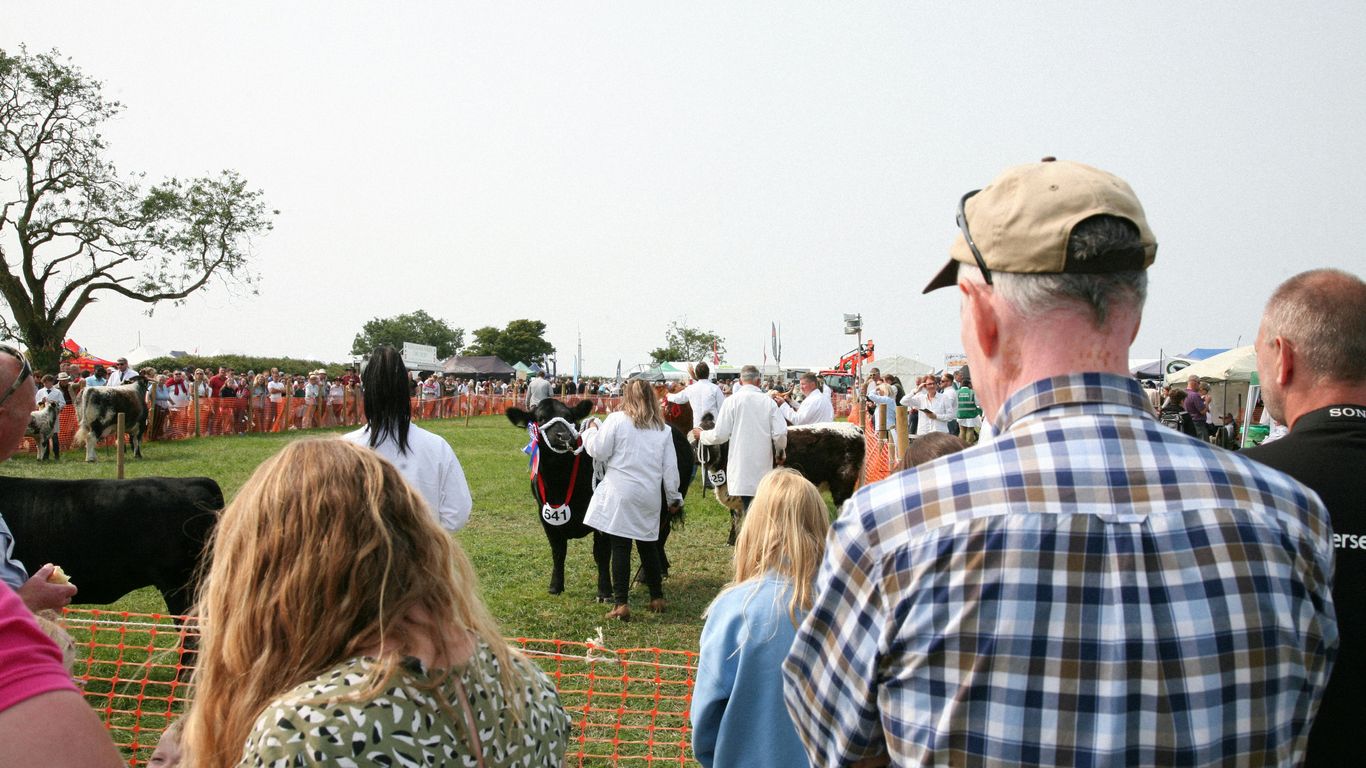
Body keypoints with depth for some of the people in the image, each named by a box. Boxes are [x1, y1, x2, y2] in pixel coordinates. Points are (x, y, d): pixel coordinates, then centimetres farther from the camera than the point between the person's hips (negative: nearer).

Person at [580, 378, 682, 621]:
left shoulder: (616, 420, -4)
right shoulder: (664, 429, 8)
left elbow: (598, 452, -4)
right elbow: (670, 467, 9)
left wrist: (591, 430, 15)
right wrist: (674, 497, 19)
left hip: (620, 494, -4)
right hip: (649, 497, 4)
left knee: (620, 547, -2)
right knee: (648, 546, 16)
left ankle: (621, 605, -3)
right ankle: (657, 598, 24)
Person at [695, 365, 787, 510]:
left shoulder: (732, 400, -4)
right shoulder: (768, 401, 0)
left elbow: (720, 435, -4)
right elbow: (780, 434, -3)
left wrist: (702, 435, 16)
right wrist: (779, 450, 18)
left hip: (742, 467, -2)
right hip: (764, 466, 2)